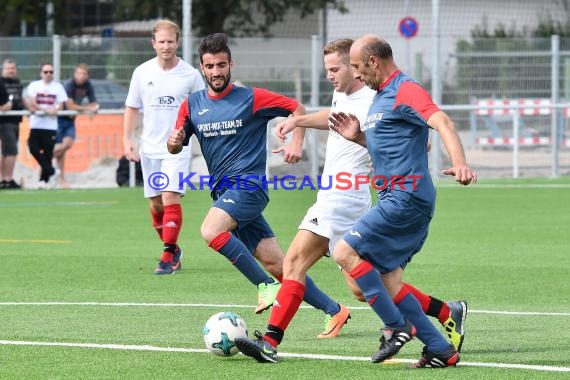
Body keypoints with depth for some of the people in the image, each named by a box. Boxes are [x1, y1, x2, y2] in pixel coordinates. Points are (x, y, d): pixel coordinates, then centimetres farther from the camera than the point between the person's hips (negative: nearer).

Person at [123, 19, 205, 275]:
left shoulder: (190, 74, -4)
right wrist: (127, 139, 1)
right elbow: (132, 108, 9)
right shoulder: (142, 72, 2)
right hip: (149, 148, 3)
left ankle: (168, 258, -14)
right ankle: (173, 250, 27)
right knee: (155, 204, 8)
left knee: (170, 198, -16)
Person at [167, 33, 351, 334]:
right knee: (275, 263, 1)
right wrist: (174, 140, -11)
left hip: (248, 184, -5)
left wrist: (297, 143, -10)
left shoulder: (251, 98, -3)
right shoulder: (192, 105, 10)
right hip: (224, 193, 5)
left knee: (211, 231, -30)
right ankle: (333, 310, 9)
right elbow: (175, 147, 13)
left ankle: (267, 286, -19)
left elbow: (296, 108, 5)